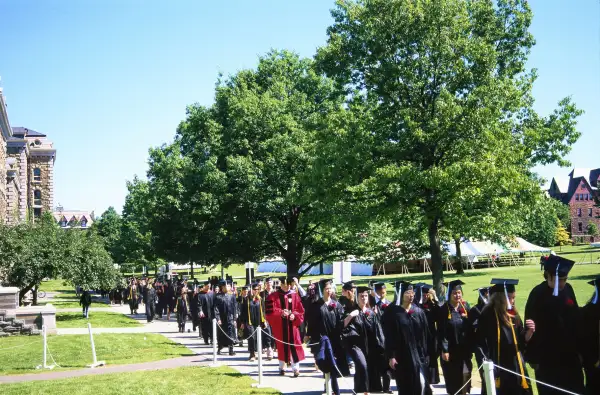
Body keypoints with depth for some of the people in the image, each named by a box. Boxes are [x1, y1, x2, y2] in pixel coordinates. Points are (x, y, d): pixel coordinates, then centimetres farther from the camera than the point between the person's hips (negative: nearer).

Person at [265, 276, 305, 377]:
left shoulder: (295, 296, 7)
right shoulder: (273, 296, 0)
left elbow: (301, 310, 5)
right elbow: (270, 311, -9)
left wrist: (294, 315, -13)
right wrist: (281, 312, -22)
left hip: (292, 325, 1)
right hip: (279, 326, -1)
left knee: (294, 346, -4)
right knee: (281, 346, 7)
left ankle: (296, 368, -3)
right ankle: (282, 367, 21)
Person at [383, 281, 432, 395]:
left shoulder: (419, 311, 6)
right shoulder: (392, 312, -6)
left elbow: (426, 334, 7)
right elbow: (388, 336, -8)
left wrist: (426, 353, 3)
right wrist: (391, 356, -12)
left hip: (419, 354, 3)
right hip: (401, 355, -3)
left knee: (421, 383, -2)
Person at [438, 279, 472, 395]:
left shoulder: (465, 307, 4)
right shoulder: (444, 310, -8)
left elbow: (470, 328, 8)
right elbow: (441, 332, -10)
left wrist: (470, 348, -1)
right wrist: (444, 350, -14)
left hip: (464, 349, 3)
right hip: (450, 349, -3)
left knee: (466, 375, -1)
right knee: (453, 378, 5)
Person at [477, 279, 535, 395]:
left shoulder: (513, 315, 8)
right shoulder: (488, 315, -11)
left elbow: (521, 341, 11)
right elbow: (480, 342, -13)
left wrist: (529, 332, -7)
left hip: (517, 368, 6)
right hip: (498, 371, -6)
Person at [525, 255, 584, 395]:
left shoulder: (568, 289, -1)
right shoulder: (538, 294, -17)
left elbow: (576, 319, 10)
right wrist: (533, 358, -10)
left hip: (570, 354, 6)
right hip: (548, 358, -5)